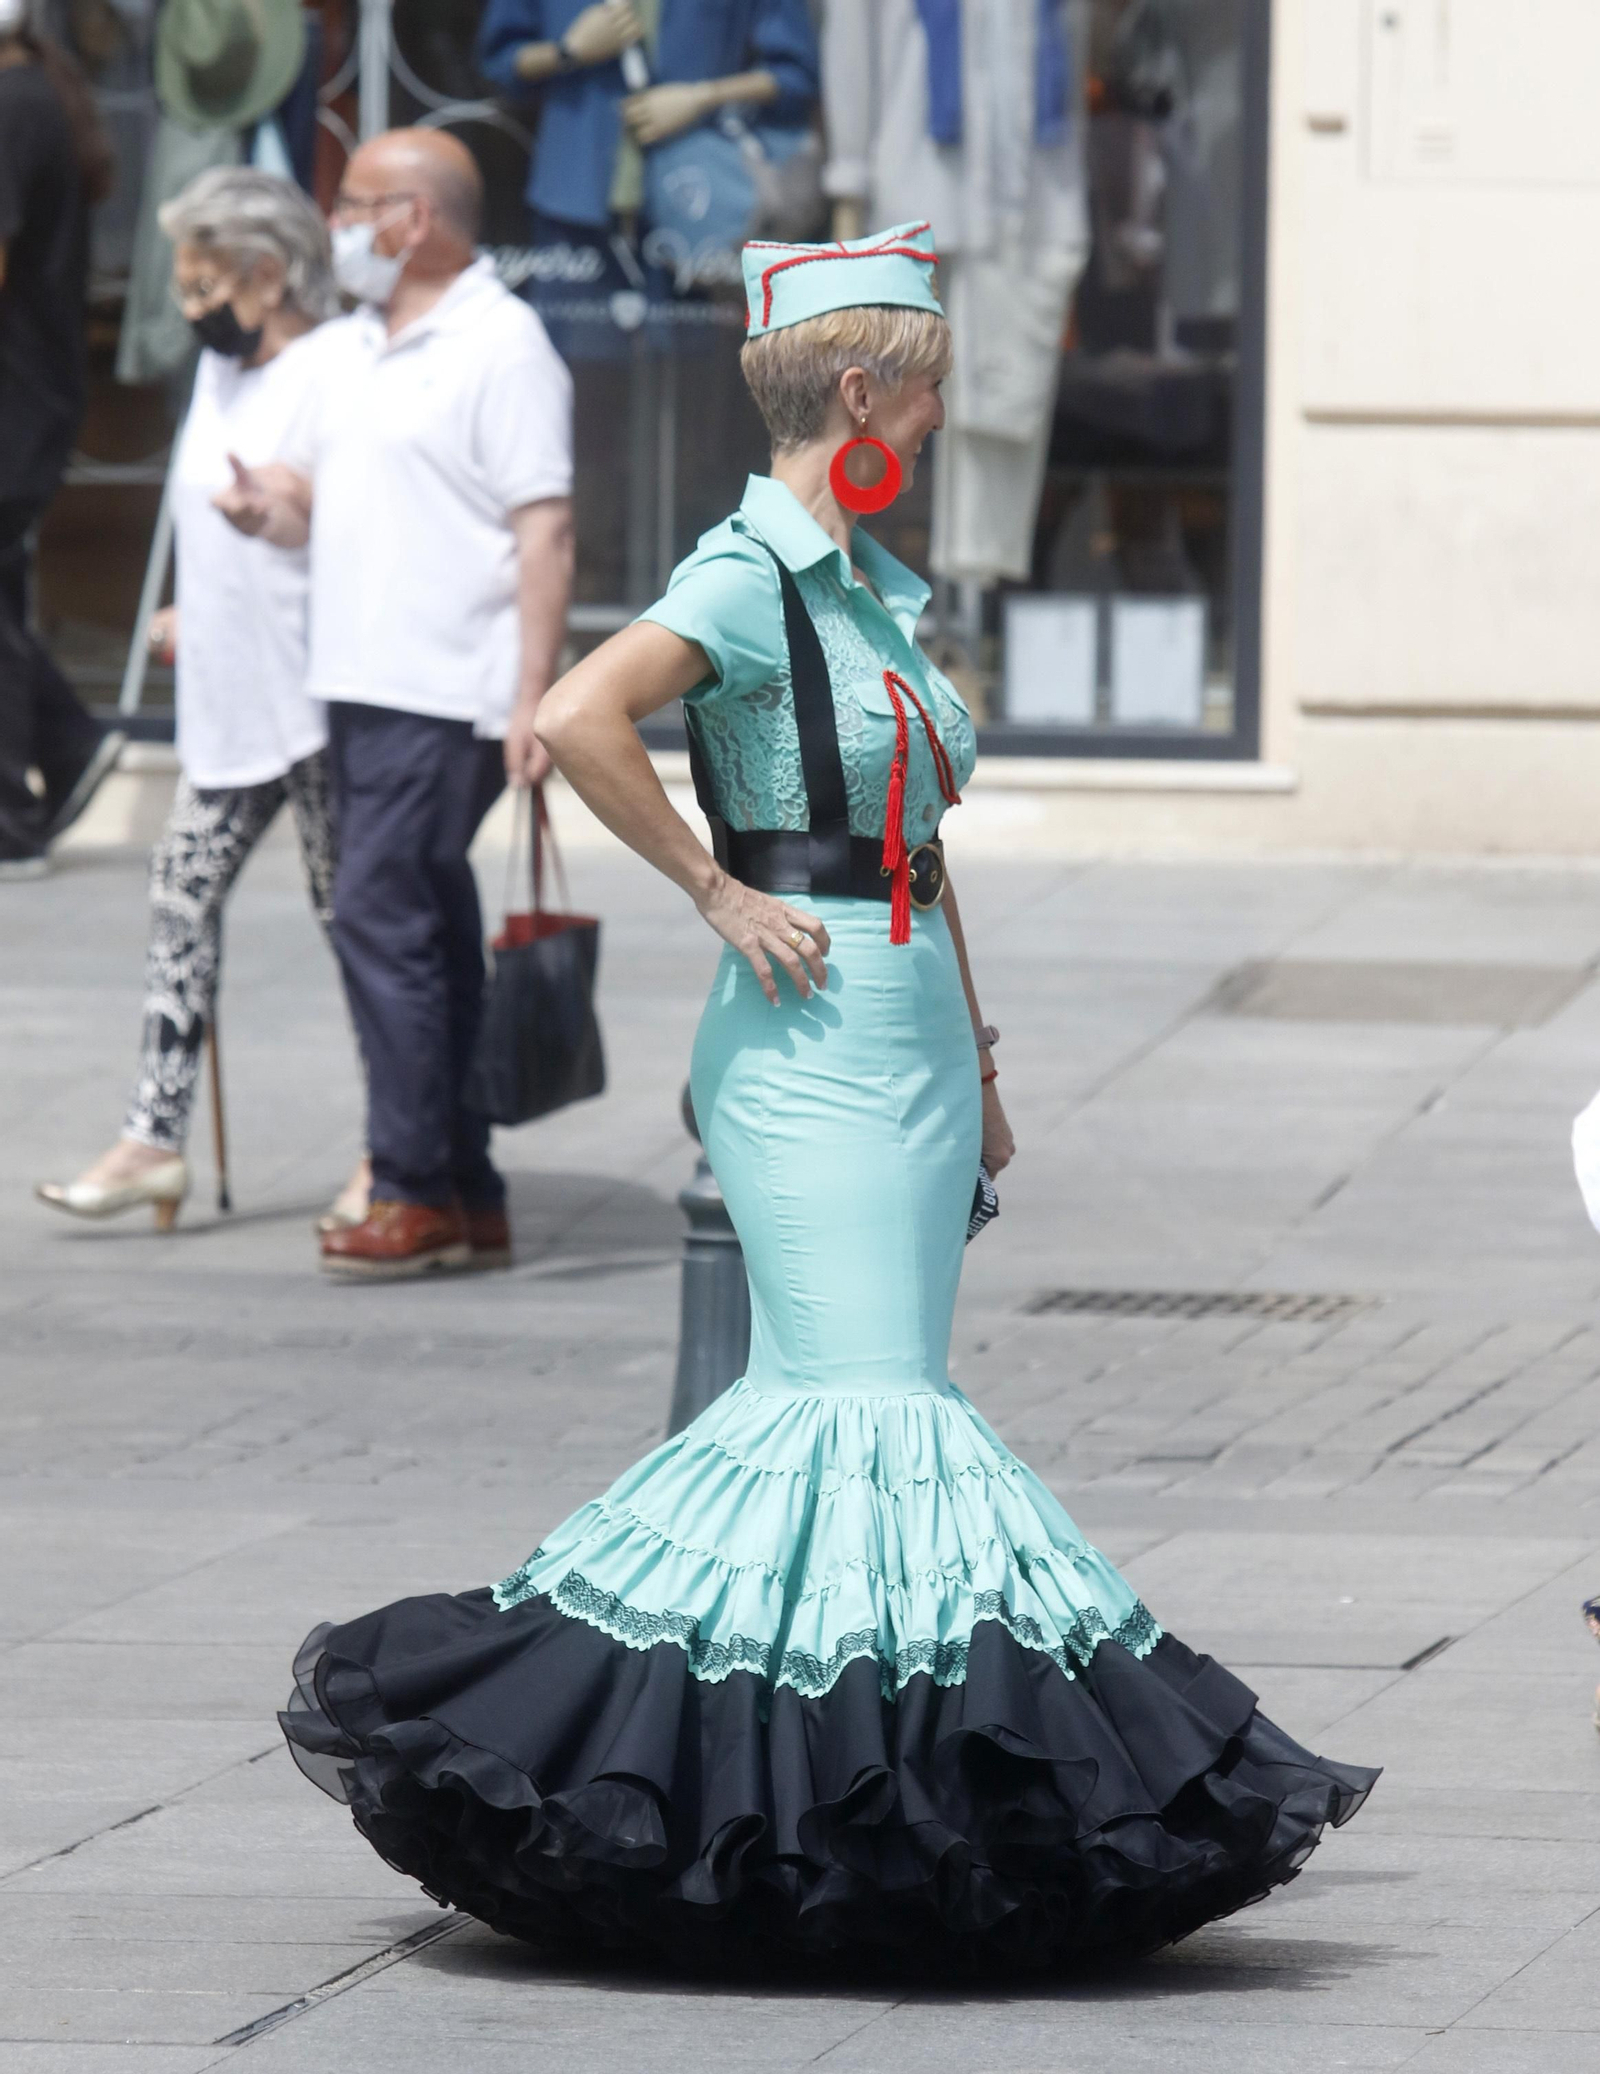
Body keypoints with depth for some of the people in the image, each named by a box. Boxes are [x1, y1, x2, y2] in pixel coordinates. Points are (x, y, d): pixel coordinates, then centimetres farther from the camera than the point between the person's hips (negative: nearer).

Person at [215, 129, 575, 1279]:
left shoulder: (501, 346, -9)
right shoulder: (346, 352, 17)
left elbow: (546, 530, -14)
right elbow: (306, 485, 24)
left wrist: (533, 697, -20)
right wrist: (269, 504, -1)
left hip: (447, 696, -9)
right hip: (358, 686, 9)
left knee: (381, 914, -14)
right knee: (425, 930, 9)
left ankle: (415, 1191, -11)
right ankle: (470, 1201, 13)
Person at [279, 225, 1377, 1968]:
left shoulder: (877, 584, 16)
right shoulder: (751, 576, -12)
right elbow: (577, 720, -27)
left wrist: (974, 1058, 21)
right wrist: (718, 892, -18)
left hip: (911, 1030, 9)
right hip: (809, 1032, -9)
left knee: (858, 1400, 8)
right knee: (862, 1402, -12)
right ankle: (820, 1759, -10)